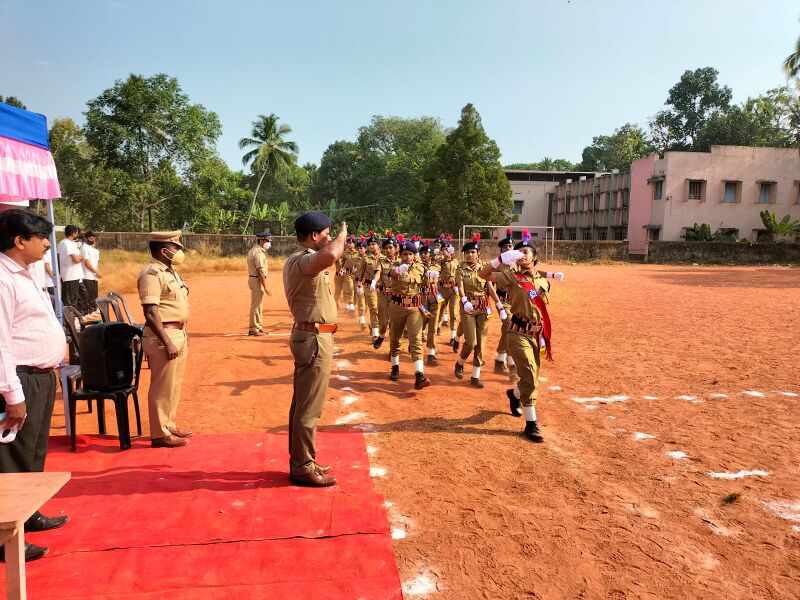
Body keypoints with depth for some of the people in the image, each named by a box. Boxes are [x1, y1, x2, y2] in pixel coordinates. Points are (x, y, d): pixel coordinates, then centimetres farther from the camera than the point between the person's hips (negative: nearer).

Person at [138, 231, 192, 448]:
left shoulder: (171, 271, 14)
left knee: (174, 385, 17)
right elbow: (151, 312, -21)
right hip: (163, 336, -10)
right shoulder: (152, 273, -16)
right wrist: (166, 341, -23)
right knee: (162, 387, -1)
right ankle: (160, 434, 9)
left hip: (178, 333, 10)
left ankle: (168, 426, 30)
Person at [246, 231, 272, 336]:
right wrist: (265, 287, -20)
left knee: (258, 304, 16)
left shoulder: (253, 250, 15)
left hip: (252, 278, 11)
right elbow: (260, 271, -21)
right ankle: (253, 329, 0)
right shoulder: (258, 252, -17)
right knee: (256, 305, -5)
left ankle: (259, 327, 25)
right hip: (257, 280, -11)